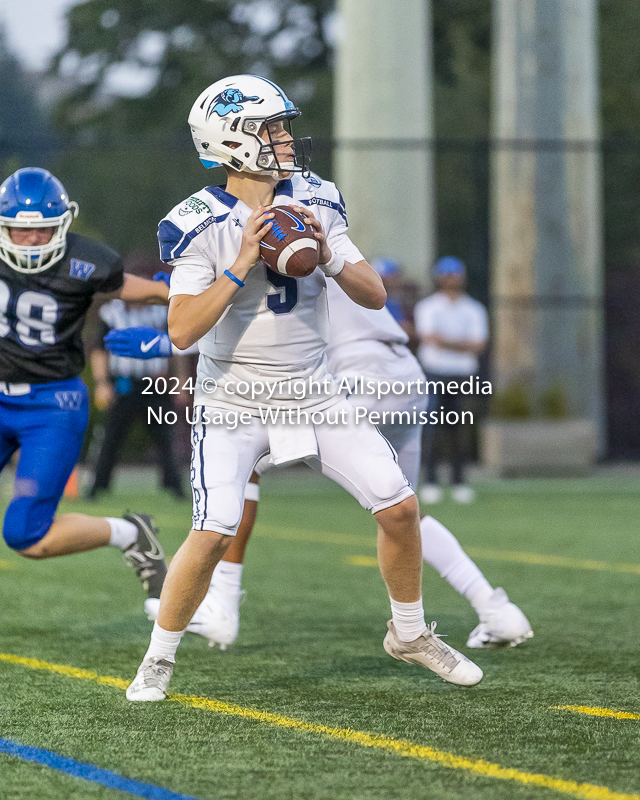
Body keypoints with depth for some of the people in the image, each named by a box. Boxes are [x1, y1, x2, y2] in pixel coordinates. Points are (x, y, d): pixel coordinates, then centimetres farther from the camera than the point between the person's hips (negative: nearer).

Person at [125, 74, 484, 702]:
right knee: (212, 535, -17)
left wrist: (326, 256, -20)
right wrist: (241, 266, -28)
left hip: (313, 394, 5)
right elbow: (182, 331, -23)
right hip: (233, 404, -4)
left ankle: (409, 632, 22)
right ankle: (158, 660, 4)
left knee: (399, 506, -1)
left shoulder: (314, 203, -1)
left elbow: (374, 296, -2)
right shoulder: (201, 224, -15)